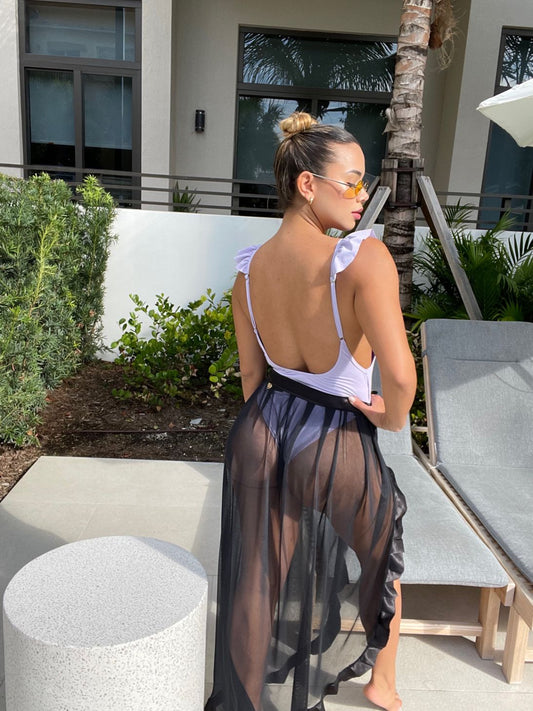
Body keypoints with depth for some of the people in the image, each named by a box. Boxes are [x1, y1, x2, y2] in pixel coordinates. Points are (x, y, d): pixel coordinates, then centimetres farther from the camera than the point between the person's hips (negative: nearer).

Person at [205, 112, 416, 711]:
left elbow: (250, 373, 3)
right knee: (378, 562, 27)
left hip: (259, 436, 5)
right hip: (336, 445, -4)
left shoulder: (249, 268, -5)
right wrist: (391, 417, -7)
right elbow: (400, 375, -30)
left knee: (261, 578, 22)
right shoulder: (363, 258, -25)